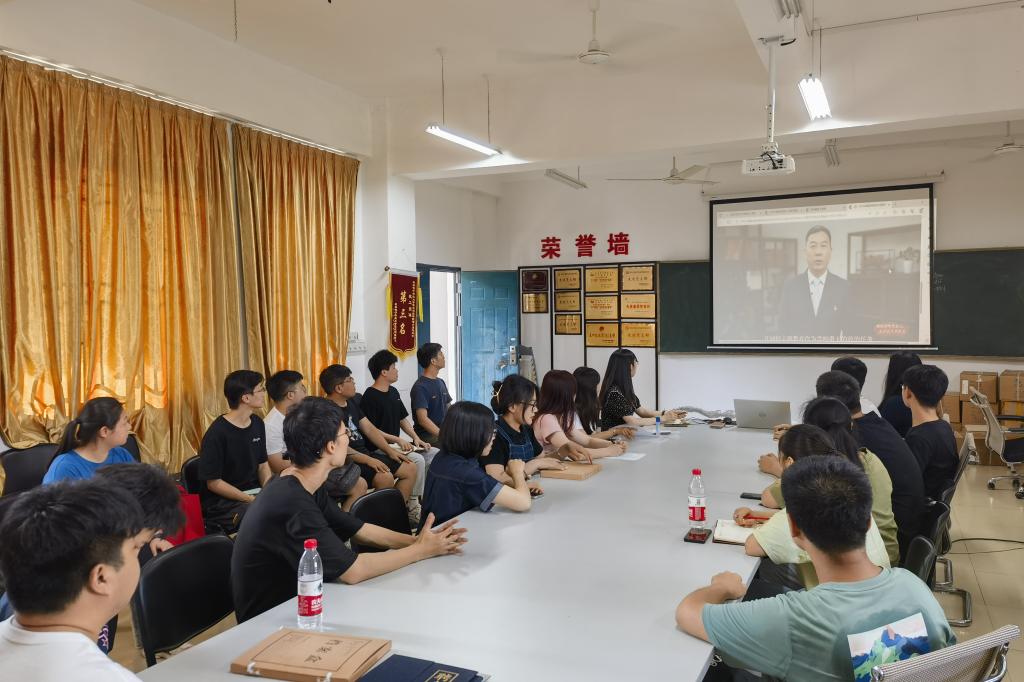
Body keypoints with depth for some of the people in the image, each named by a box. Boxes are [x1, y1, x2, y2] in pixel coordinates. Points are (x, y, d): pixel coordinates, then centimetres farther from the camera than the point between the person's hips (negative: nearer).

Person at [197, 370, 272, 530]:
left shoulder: (257, 424, 9)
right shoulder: (216, 434, -14)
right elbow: (213, 483, -12)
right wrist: (252, 500, -16)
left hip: (255, 492, 7)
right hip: (221, 502, -7)